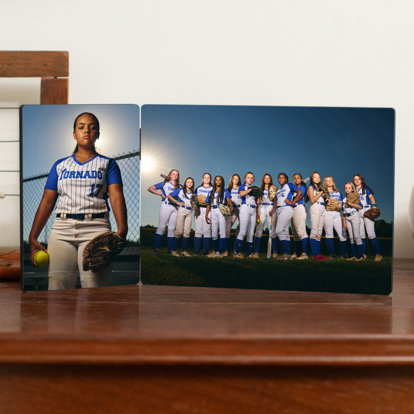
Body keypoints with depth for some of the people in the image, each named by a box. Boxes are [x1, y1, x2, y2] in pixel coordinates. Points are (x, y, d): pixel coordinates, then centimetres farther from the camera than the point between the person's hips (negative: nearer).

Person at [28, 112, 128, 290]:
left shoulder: (108, 164, 13)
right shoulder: (60, 165, 19)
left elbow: (116, 197, -2)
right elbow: (47, 202, 15)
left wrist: (121, 230, -19)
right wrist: (32, 238, 5)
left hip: (96, 228, -2)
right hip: (61, 228, 2)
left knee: (95, 287, -13)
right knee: (57, 286, -5)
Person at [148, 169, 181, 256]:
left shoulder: (179, 187, 18)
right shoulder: (164, 183, 9)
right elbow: (150, 189, 5)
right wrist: (161, 194, -3)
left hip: (175, 208, 4)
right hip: (166, 206, -4)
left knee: (172, 229, 5)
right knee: (161, 227, -6)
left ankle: (171, 249, 9)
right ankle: (156, 248, -2)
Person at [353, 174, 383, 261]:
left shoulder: (365, 188, 10)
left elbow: (371, 197, 2)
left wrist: (374, 206, -12)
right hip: (357, 212, 4)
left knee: (371, 233, -13)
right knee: (361, 234, 1)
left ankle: (378, 254, -12)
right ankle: (364, 254, 7)